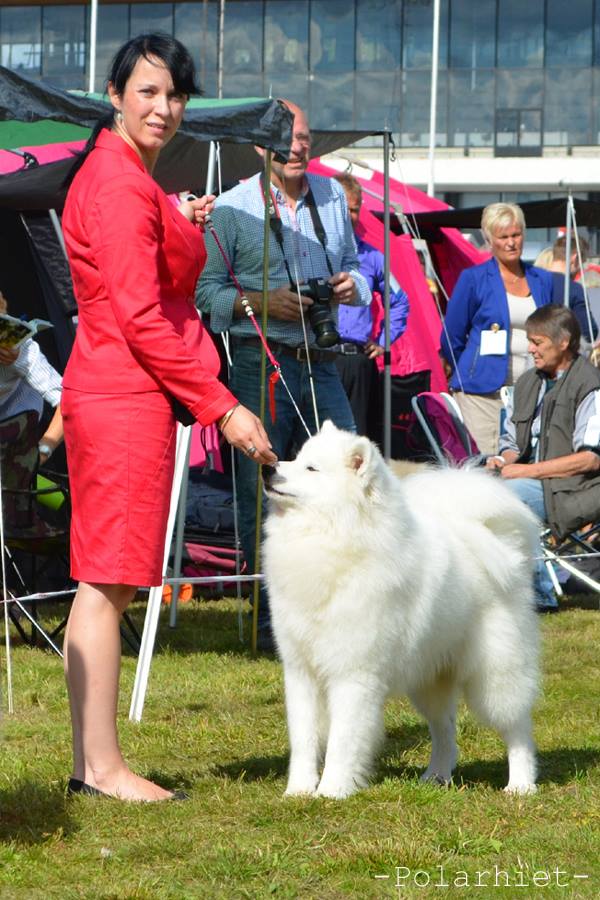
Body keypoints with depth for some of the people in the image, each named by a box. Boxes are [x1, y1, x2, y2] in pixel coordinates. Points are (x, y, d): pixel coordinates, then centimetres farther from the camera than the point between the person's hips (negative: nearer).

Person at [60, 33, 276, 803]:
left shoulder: (124, 177, 19)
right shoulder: (120, 184, -14)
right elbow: (140, 316, -19)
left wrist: (183, 228, 11)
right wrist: (220, 404, -17)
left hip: (109, 392, 11)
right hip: (126, 398, -11)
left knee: (103, 584, 11)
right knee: (109, 581, -8)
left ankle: (89, 761, 15)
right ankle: (102, 765, -7)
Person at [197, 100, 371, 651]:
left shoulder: (332, 196, 13)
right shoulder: (233, 209, -1)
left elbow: (352, 265, 22)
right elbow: (208, 291, -2)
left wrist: (352, 285, -1)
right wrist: (264, 303, -16)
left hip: (320, 362, 4)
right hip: (261, 362, -4)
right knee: (263, 491, -1)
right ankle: (269, 615, 6)